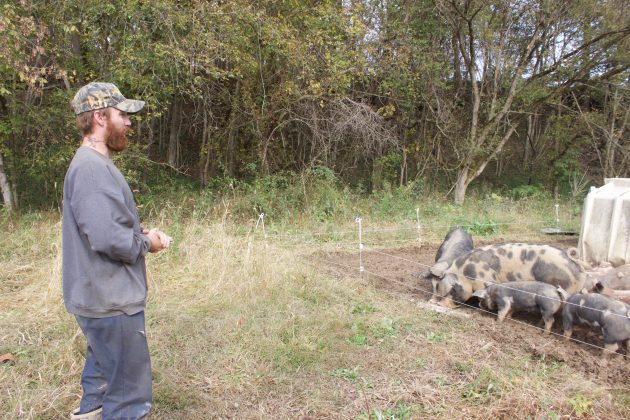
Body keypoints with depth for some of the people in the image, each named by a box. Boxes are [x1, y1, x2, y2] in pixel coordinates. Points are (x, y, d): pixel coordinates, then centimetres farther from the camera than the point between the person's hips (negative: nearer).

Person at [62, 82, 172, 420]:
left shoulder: (94, 164, 12)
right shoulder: (92, 167, -22)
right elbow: (108, 237, -30)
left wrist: (142, 232, 2)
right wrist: (147, 243, -12)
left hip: (103, 296, 10)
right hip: (111, 301, -10)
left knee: (104, 376, 28)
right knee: (129, 390, 4)